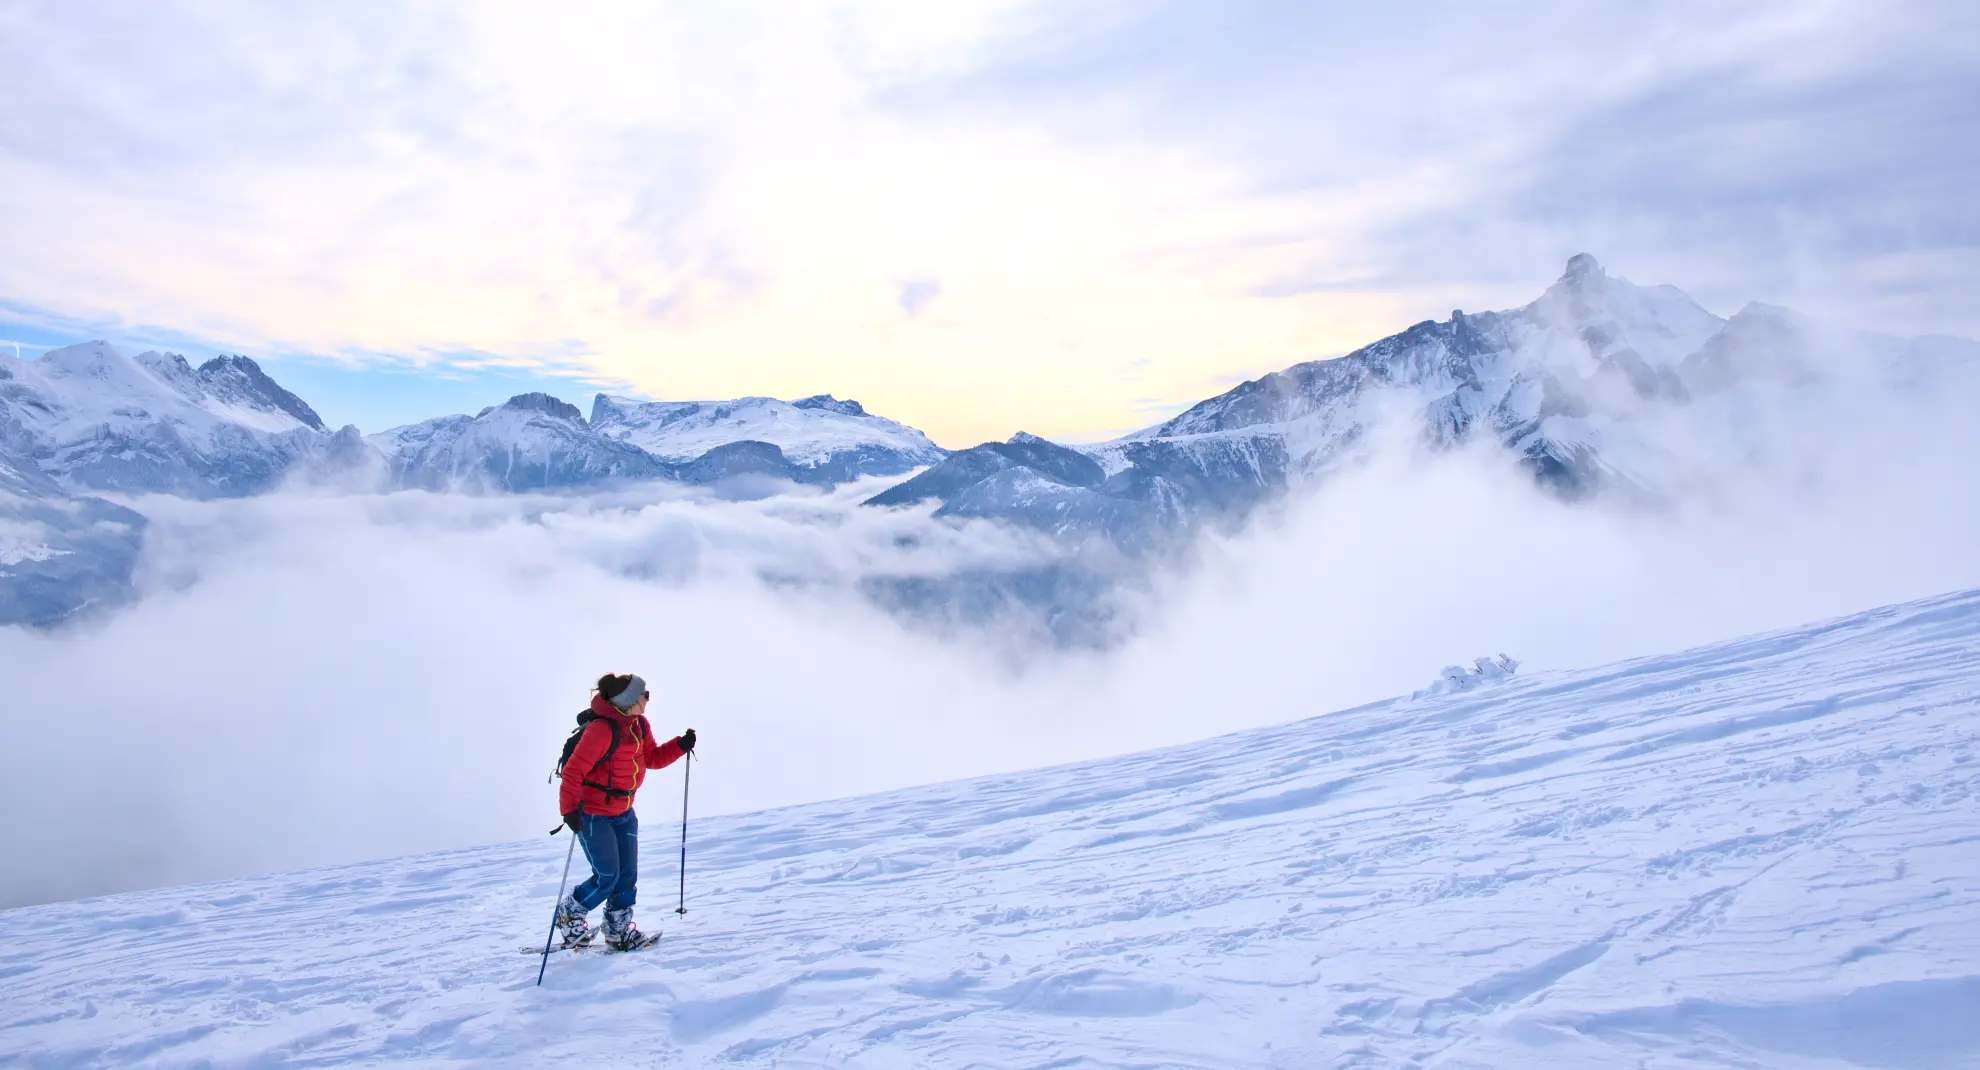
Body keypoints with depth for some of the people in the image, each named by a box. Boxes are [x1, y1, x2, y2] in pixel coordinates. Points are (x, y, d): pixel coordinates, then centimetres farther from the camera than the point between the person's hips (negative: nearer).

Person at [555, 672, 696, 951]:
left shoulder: (640, 725, 3)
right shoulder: (602, 730, -24)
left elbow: (652, 758, 13)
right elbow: (573, 771, -23)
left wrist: (680, 745, -3)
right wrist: (569, 809, -27)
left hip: (623, 813, 8)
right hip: (592, 815, -8)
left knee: (628, 874, 5)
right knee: (607, 876, -7)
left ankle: (618, 930, 20)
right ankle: (569, 913, 18)